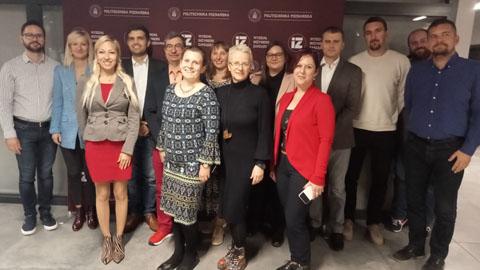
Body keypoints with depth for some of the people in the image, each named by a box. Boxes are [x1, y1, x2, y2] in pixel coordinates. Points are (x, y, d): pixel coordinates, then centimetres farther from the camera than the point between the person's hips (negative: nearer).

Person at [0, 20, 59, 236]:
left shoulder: (55, 67, 1)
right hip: (24, 129, -1)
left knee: (46, 173, 11)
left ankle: (46, 212, 28)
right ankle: (30, 215, 25)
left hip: (49, 129, 1)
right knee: (26, 176, 7)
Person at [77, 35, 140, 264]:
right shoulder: (86, 84, 3)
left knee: (120, 193, 8)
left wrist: (128, 149, -10)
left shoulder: (127, 82, -2)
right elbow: (81, 117, 11)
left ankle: (119, 239, 25)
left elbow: (134, 118, -5)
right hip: (95, 145, 1)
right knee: (102, 194, 10)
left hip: (121, 144, -1)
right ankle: (106, 239, 27)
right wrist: (87, 142, 10)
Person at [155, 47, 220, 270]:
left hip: (193, 161, -6)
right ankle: (178, 251, 32)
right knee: (173, 208, 13)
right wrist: (162, 148, 16)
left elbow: (211, 131, -14)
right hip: (172, 160, 6)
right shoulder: (170, 90, 6)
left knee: (187, 210, 2)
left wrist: (206, 163, -15)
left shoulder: (206, 94, -12)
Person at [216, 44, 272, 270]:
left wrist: (260, 163, -12)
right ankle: (236, 247, 32)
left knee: (233, 207, -3)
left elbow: (265, 132, -8)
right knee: (229, 207, 9)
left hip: (247, 158, -4)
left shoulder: (259, 94, -8)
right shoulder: (221, 93, 4)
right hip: (225, 158, 4)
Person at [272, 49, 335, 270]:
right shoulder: (286, 98, 10)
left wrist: (318, 177, -17)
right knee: (290, 218, 14)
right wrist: (273, 165, 9)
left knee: (294, 219, 0)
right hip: (283, 165, 6)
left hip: (304, 169, -6)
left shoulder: (321, 100, -11)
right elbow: (279, 134, 11)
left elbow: (326, 140, -14)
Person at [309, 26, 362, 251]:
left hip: (339, 138, -1)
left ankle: (336, 229, 24)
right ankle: (315, 223, 28)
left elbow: (352, 108, -6)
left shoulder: (353, 72, 0)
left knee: (337, 187, 9)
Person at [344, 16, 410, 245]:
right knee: (351, 176, 8)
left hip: (386, 131, 0)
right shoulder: (354, 62, 0)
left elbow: (404, 95, 2)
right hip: (356, 129, 0)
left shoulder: (401, 61, -1)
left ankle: (373, 223, 27)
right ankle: (348, 219, 25)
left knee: (380, 179, 10)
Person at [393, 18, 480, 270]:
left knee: (445, 206, 8)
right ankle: (415, 245, 31)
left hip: (450, 149, -2)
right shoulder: (416, 70, 6)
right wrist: (412, 136, 10)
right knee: (414, 200, 12)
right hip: (415, 146, 3)